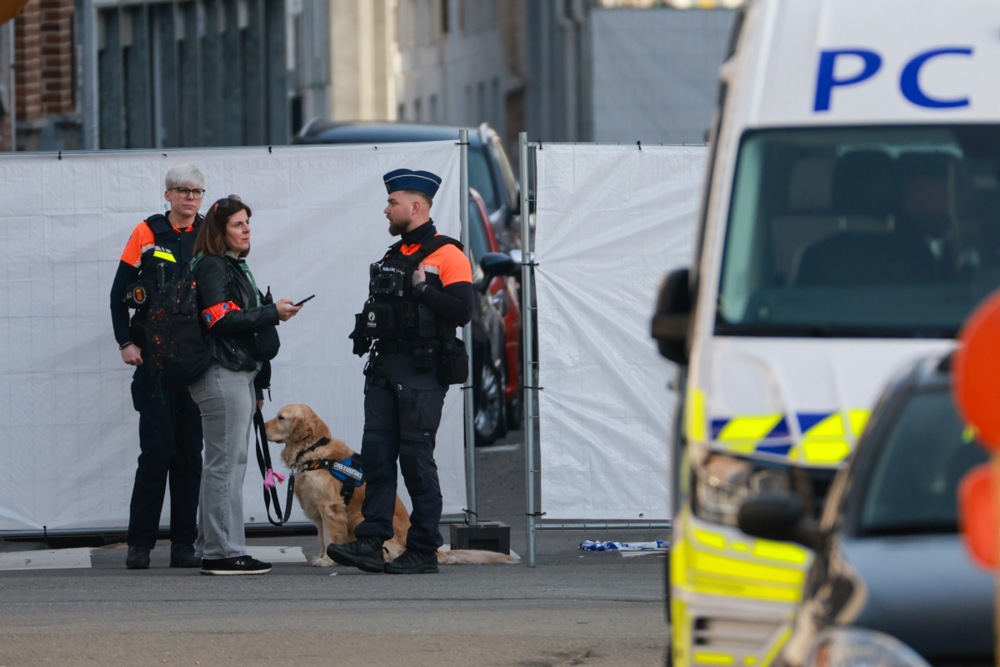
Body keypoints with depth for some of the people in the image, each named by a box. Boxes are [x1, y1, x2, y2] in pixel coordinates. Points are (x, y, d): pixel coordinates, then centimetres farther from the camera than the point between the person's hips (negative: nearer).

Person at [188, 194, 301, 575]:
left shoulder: (236, 268, 22)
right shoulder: (211, 268, -8)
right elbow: (221, 320, -19)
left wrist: (257, 386, 22)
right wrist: (272, 313, -14)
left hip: (240, 375, 10)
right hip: (221, 376, -10)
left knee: (225, 464, 9)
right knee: (226, 463, -11)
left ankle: (214, 549, 11)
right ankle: (224, 553, -11)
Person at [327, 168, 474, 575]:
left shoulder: (447, 255, -6)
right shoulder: (391, 257, 19)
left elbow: (461, 311, -16)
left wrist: (423, 289, -21)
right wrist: (365, 333, 10)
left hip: (421, 373, -8)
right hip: (384, 369, 8)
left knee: (416, 457, -6)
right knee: (376, 454, 1)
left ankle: (424, 552, 0)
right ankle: (370, 542, 0)